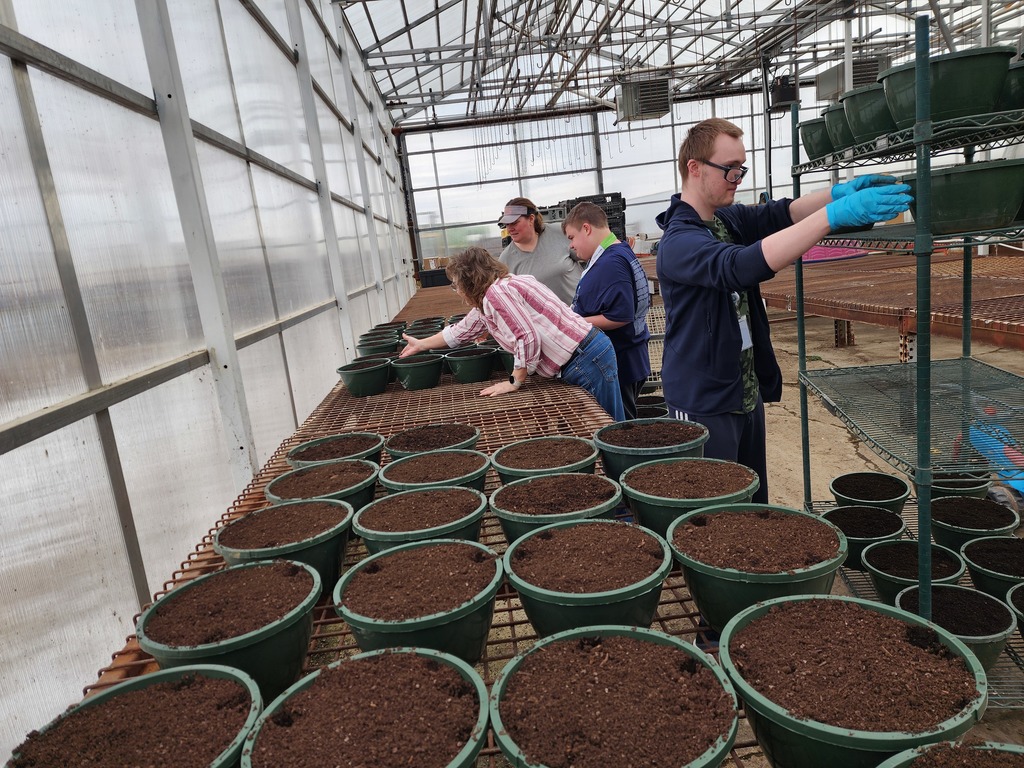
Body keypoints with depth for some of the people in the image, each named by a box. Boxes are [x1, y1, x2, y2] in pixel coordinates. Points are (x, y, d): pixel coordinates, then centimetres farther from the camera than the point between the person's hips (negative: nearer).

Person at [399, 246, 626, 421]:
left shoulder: (497, 292, -15)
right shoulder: (487, 300, 17)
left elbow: (528, 338, -23)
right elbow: (461, 331, 31)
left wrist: (514, 382, -11)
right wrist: (421, 344, 41)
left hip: (586, 360, -10)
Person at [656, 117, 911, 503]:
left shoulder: (728, 219, 8)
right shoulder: (679, 241, -20)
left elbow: (779, 213, -4)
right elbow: (741, 265, -36)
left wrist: (838, 191, -24)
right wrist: (834, 214, -39)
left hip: (748, 394, 9)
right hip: (704, 403, -8)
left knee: (753, 505, 19)